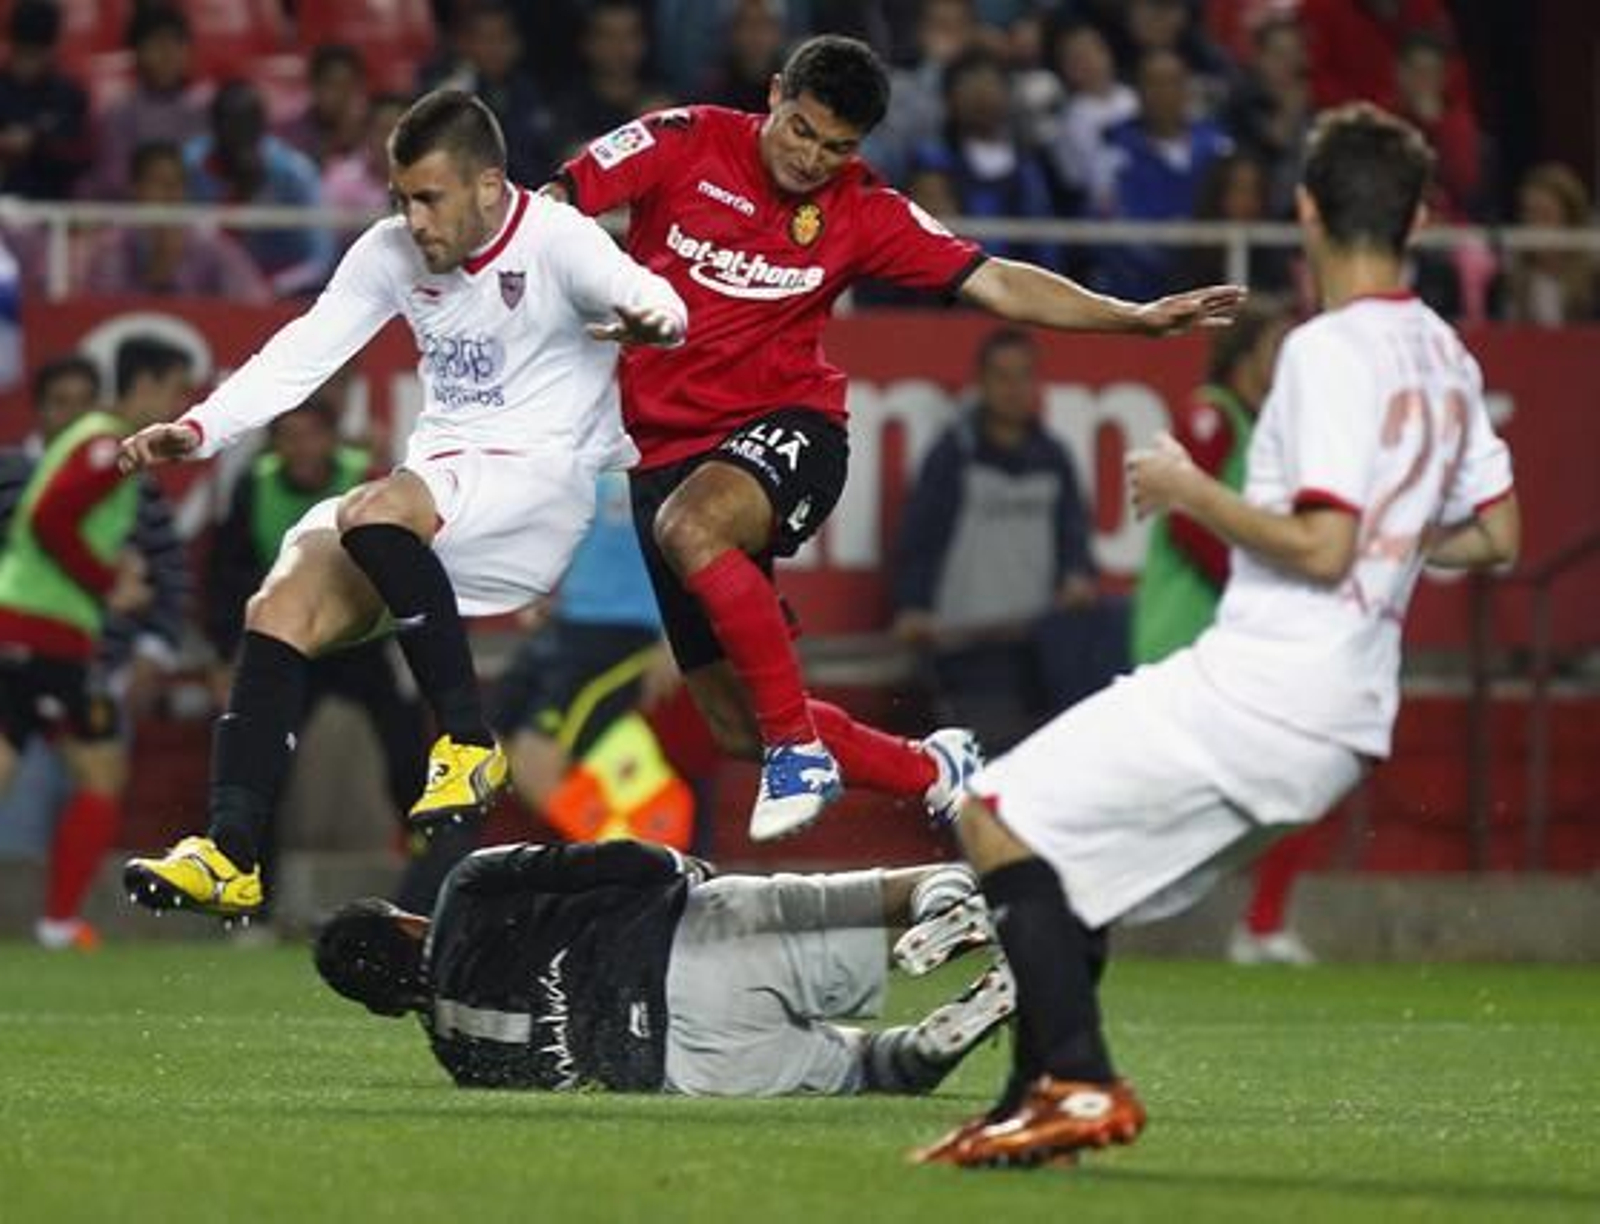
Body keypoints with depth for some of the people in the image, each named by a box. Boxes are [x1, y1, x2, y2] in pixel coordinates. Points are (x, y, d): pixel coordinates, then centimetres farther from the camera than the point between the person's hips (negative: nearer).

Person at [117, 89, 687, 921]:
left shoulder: (555, 241, -8)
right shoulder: (392, 253, 8)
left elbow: (640, 292, -26)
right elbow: (301, 354, 8)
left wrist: (652, 317, -52)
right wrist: (198, 430, -6)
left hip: (540, 479, -6)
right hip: (435, 486, 6)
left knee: (376, 514, -35)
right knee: (281, 608, -16)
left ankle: (468, 740, -21)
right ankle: (231, 851, -23)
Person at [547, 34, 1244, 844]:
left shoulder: (863, 212, 1)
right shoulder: (685, 144, -2)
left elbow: (997, 285, 0)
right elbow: (547, 211, -4)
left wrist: (1138, 318, -8)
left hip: (787, 426, -2)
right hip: (662, 444, 2)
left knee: (689, 526, -39)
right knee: (737, 728, 1)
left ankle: (798, 745, -28)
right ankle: (932, 773, 24)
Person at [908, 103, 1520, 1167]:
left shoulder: (1328, 351, -13)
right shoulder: (1446, 359, 13)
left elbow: (1321, 547, -20)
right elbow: (1497, 536, 20)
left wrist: (1192, 492, -8)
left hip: (1259, 687, -9)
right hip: (1346, 724, 9)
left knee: (999, 817, -5)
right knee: (1063, 853, 20)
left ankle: (1082, 1084, -14)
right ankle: (1039, 1102, 17)